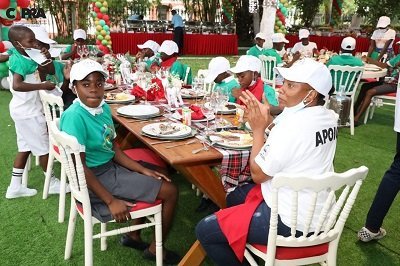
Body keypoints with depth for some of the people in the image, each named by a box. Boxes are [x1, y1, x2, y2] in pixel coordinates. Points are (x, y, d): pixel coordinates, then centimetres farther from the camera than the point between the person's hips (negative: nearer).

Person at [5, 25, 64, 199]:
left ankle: (15, 186, 24)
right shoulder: (20, 61, -20)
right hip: (28, 111, -9)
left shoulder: (21, 57, 8)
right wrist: (44, 85, -32)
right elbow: (17, 85, -35)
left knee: (25, 147, 16)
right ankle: (53, 183, 19)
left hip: (24, 109, 9)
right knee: (42, 147, 3)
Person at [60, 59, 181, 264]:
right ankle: (155, 249, 18)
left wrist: (143, 170, 3)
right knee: (170, 192, -5)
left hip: (111, 167, 9)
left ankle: (133, 235, 31)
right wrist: (111, 201, -22)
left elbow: (113, 148, 7)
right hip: (96, 178, -9)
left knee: (158, 179, 22)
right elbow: (80, 166, -23)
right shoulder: (74, 116, -24)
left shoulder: (104, 108, 1)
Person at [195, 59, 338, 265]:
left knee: (205, 230, -4)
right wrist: (266, 119, 1)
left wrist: (258, 129, -9)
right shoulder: (328, 117, 0)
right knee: (235, 197, 26)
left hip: (291, 221, -9)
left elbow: (258, 174, -16)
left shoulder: (294, 125, -27)